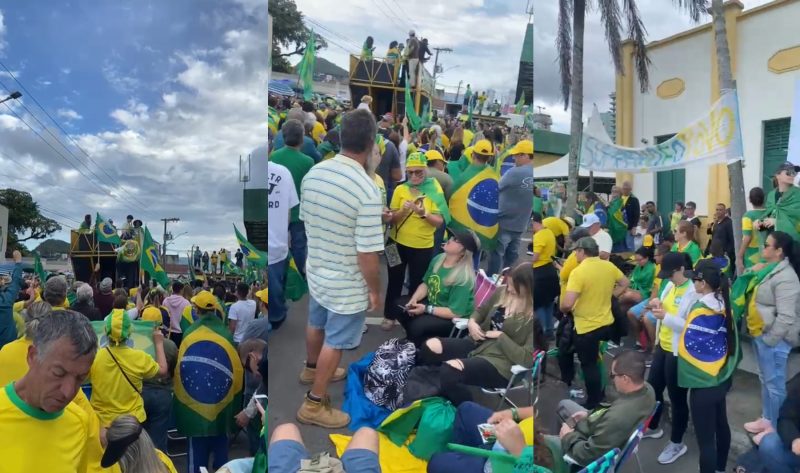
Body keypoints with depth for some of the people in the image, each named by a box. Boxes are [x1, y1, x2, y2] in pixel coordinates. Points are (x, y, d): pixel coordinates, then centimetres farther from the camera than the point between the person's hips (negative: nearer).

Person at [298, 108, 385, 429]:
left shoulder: (313, 174, -7)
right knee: (335, 342, 12)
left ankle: (311, 368, 55)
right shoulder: (367, 191, -30)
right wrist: (374, 291, -10)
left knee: (317, 325, 29)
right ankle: (314, 404, 27)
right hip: (347, 286, -7)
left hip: (316, 273, 7)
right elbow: (367, 254, -25)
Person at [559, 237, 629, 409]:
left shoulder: (578, 272, -23)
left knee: (589, 364, 8)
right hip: (607, 323, 7)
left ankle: (594, 402, 20)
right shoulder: (609, 266, -2)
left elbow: (567, 304, -28)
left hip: (586, 327, -7)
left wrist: (563, 309, -7)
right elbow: (624, 284, 15)